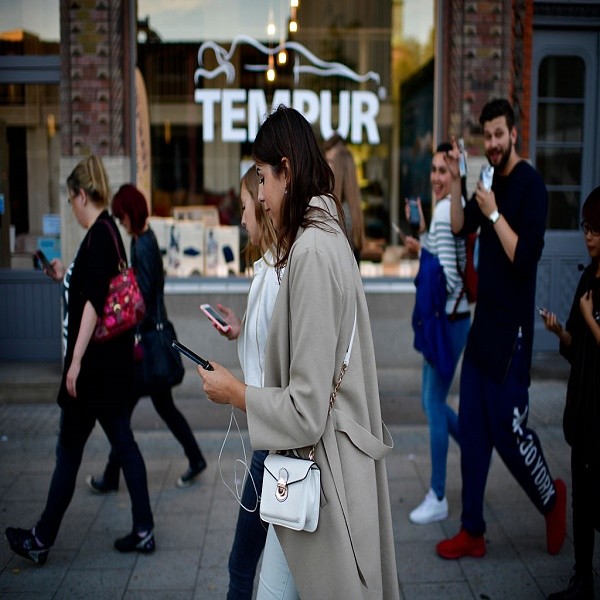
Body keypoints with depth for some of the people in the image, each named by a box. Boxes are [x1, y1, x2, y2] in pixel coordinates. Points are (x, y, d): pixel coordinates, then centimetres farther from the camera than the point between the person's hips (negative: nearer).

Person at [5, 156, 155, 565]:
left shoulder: (98, 235, -16)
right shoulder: (111, 231, 11)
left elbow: (94, 301, -23)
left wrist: (76, 360, -22)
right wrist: (67, 277, 30)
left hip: (95, 363, -9)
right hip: (112, 362, 9)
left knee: (69, 451, 3)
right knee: (123, 442, 12)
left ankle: (41, 541, 18)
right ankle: (144, 531, 18)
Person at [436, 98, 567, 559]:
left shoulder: (531, 184, -12)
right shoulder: (493, 181, 13)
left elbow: (525, 257, -20)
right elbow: (460, 227, 6)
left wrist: (494, 213, -22)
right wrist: (455, 179, -3)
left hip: (512, 327, -8)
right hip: (484, 320, 8)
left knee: (508, 431, -2)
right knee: (472, 428, 9)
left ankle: (553, 500, 26)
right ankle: (472, 531, 19)